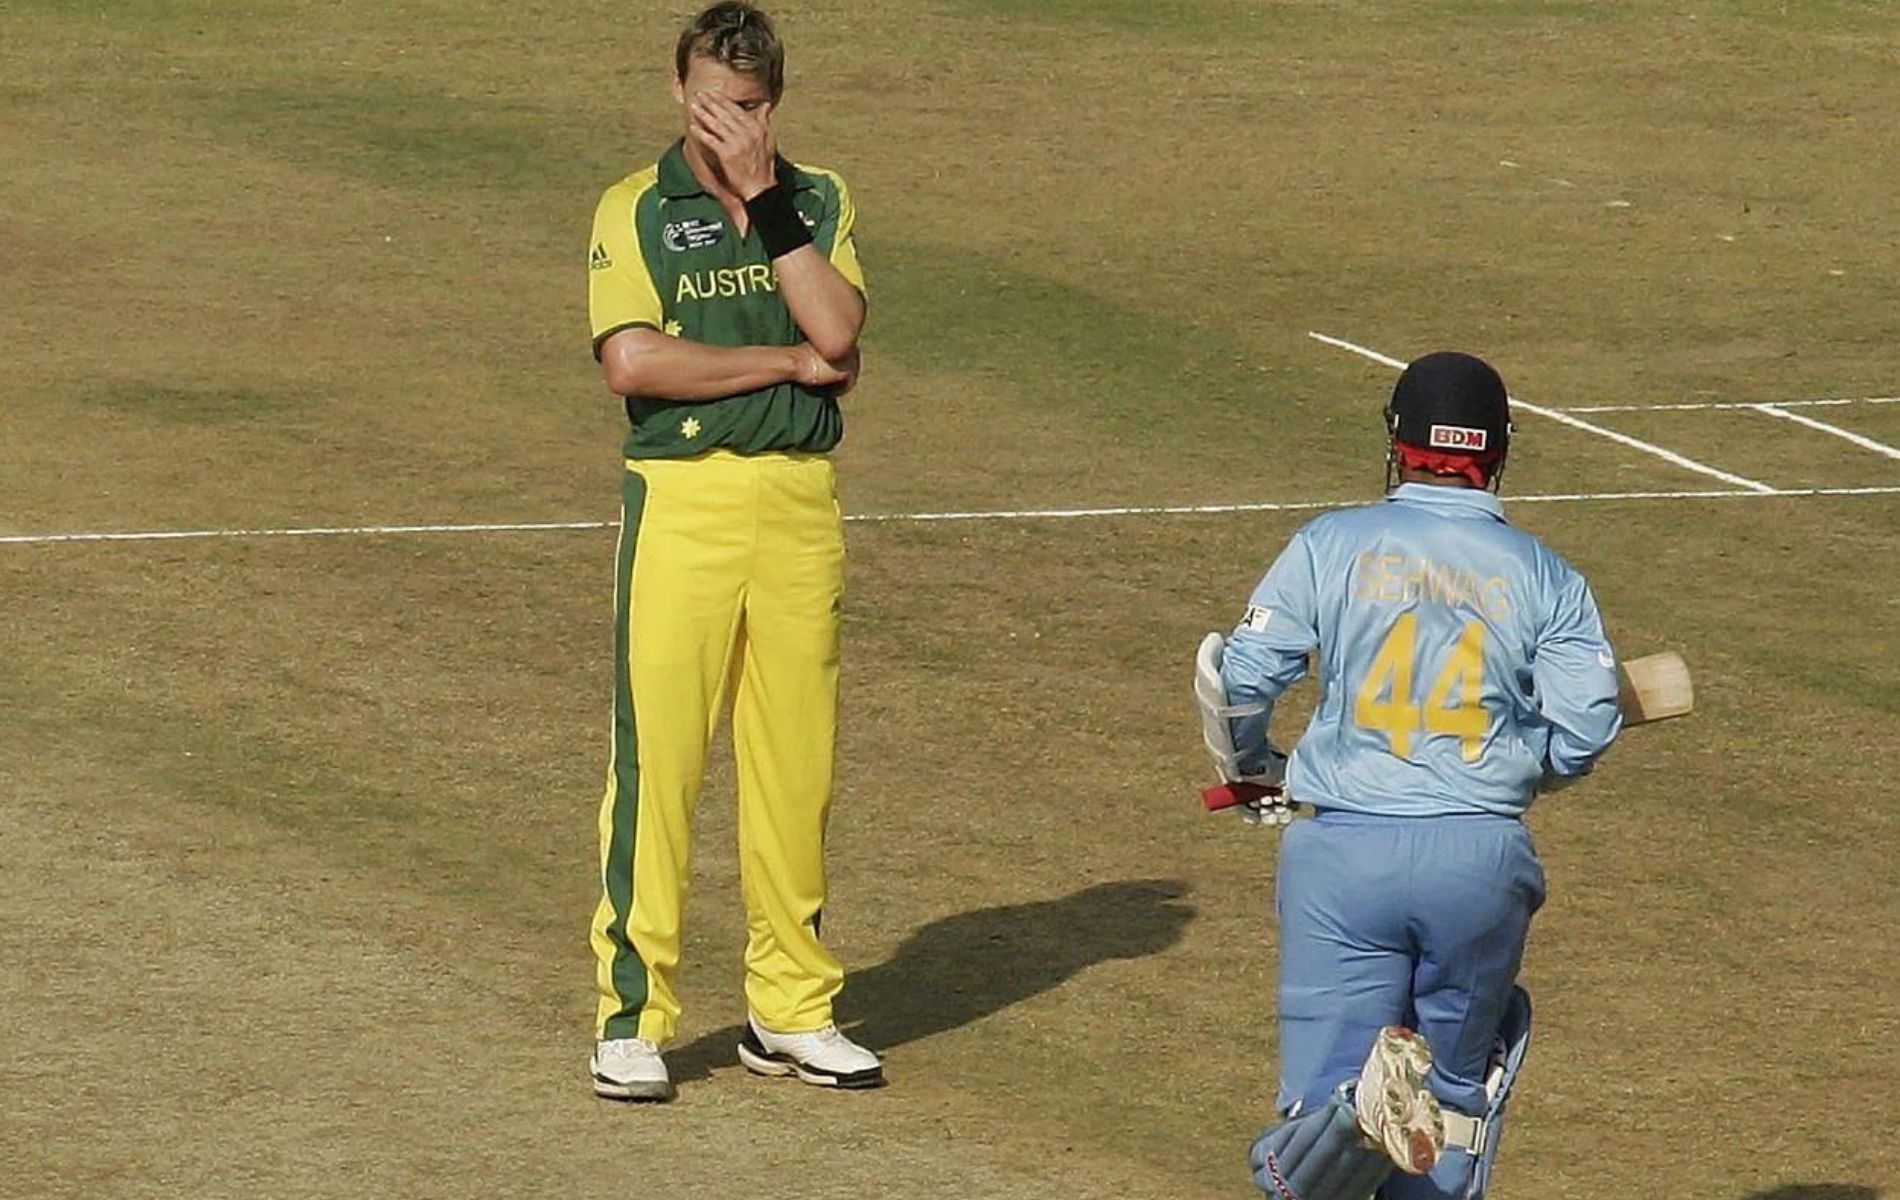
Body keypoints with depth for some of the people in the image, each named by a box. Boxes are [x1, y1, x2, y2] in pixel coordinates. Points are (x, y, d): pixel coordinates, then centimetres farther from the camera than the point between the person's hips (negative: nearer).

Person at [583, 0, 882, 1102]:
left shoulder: (819, 203, 11)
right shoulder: (636, 209, 3)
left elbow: (837, 330, -7)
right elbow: (633, 360, -12)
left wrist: (764, 199, -9)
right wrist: (787, 362, -7)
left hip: (801, 503, 3)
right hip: (680, 502, -3)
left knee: (797, 761, 5)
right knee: (657, 758, -6)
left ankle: (792, 1010, 14)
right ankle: (633, 1017, -1)